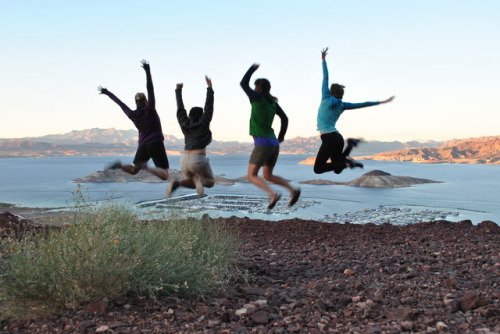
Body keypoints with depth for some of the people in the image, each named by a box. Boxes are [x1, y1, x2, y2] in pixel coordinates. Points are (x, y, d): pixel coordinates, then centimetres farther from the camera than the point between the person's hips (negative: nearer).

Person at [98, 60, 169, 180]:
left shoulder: (132, 114, 5)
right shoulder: (150, 110, -7)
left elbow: (119, 102, 16)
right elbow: (150, 89, -13)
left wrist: (107, 92, 28)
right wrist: (147, 70, -15)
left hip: (143, 146, 6)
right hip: (156, 144, -5)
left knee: (133, 170, 24)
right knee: (165, 176, -9)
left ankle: (119, 165, -6)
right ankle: (145, 166, -32)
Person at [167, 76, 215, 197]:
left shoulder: (185, 124, 9)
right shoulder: (203, 124, -1)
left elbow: (180, 109, 18)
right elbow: (209, 107, 1)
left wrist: (178, 90, 28)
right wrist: (209, 87, 8)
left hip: (184, 160, 5)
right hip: (198, 160, -5)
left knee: (192, 183, 23)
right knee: (210, 182, 15)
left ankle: (176, 183, -9)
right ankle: (198, 179, -22)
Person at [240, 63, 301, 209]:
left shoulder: (258, 98, -6)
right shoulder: (273, 102, 12)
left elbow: (243, 84, 4)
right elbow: (284, 118, 18)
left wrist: (253, 68, 17)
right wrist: (281, 136, 29)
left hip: (262, 144, -8)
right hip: (274, 144, 8)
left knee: (251, 176, -2)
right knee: (268, 176, 18)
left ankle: (273, 194, -23)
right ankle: (293, 190, 1)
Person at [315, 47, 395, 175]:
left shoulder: (326, 98, -3)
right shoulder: (342, 105, 10)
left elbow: (325, 77, 4)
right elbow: (362, 104, 14)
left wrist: (323, 60, 12)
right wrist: (381, 102, 23)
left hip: (329, 138, -6)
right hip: (337, 137, 6)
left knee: (318, 169, -7)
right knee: (337, 169, 15)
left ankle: (346, 162, -22)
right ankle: (350, 145, -4)